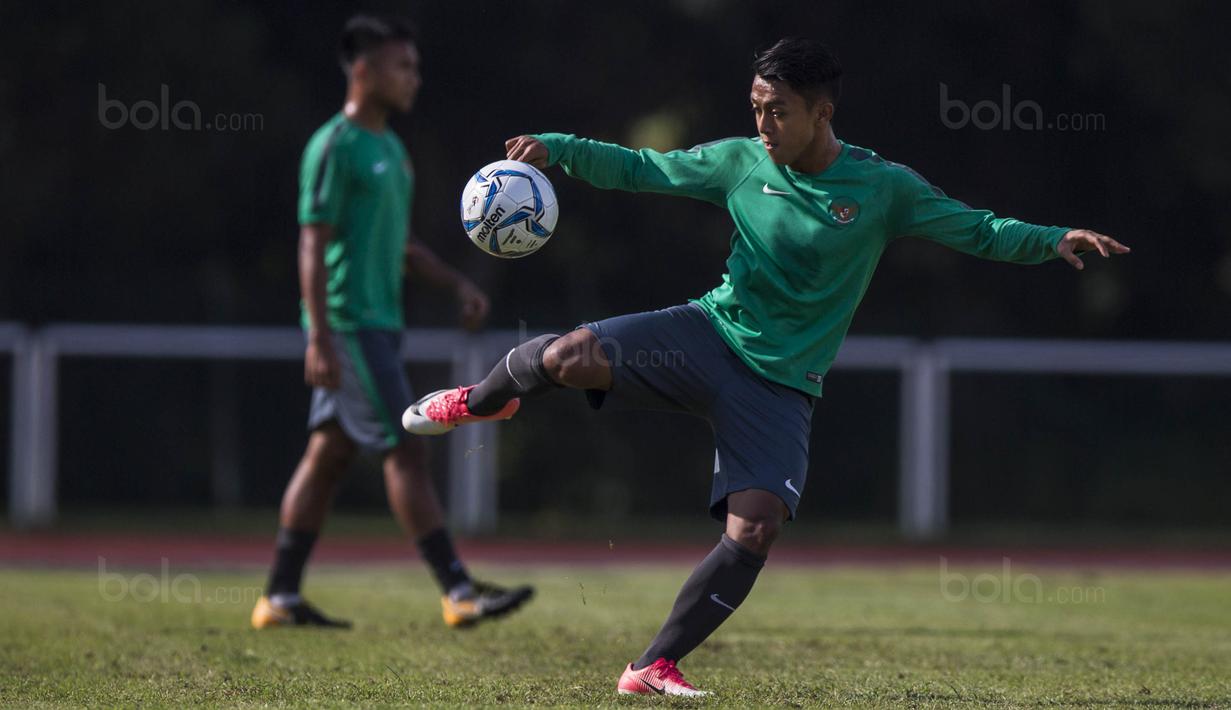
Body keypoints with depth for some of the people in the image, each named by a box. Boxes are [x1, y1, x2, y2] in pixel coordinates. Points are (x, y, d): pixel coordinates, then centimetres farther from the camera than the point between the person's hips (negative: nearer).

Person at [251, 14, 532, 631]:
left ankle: (280, 598, 10)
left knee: (329, 454, 8)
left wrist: (456, 284, 13)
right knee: (406, 450, -10)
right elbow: (313, 245, -15)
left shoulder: (389, 148, 18)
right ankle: (458, 592, -10)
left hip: (377, 324, 9)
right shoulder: (334, 148, -11)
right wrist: (320, 339, -21)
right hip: (350, 326, -9)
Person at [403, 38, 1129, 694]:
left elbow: (978, 230, -3)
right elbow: (641, 168, 8)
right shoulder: (743, 161, 1)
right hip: (710, 335, 0)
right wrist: (553, 148, -4)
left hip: (781, 386, 0)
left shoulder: (882, 187, -5)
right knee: (573, 356, -25)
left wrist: (1054, 239, -19)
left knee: (756, 528, -17)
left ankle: (655, 668, -2)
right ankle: (478, 401, 11)